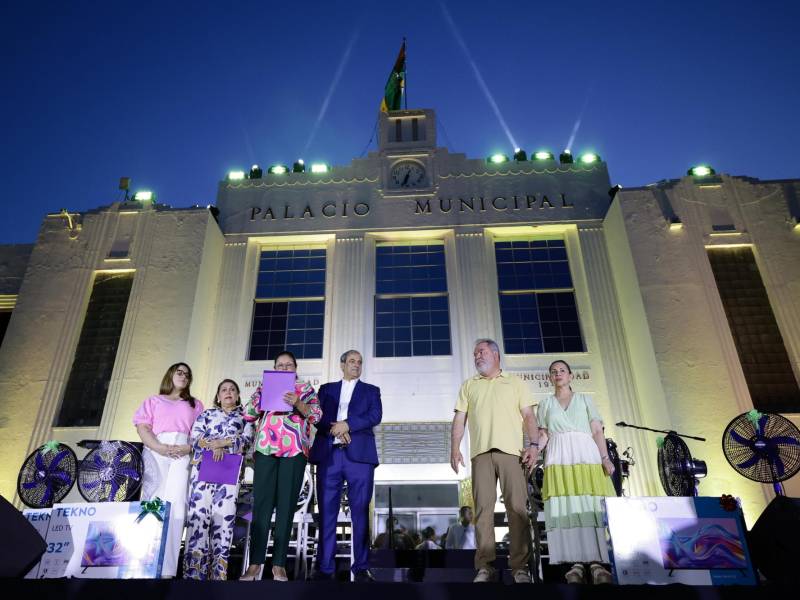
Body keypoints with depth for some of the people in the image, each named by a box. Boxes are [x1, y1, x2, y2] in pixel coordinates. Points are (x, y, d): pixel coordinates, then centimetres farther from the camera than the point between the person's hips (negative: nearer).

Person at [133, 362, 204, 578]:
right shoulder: (153, 401, 21)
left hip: (182, 456, 0)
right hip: (155, 454, 0)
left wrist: (188, 448, -9)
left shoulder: (195, 404, 23)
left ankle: (167, 569, -15)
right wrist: (161, 448, -12)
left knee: (175, 507, -12)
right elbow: (142, 428, 5)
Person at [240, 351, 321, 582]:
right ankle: (255, 563, -1)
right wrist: (264, 397, -3)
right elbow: (248, 414, 13)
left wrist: (297, 403, -13)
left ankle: (279, 564, 1)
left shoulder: (306, 389, 16)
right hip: (265, 448, 1)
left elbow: (317, 415, 4)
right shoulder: (264, 387, 21)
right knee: (261, 504, -4)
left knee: (286, 505, -2)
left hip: (294, 449, -1)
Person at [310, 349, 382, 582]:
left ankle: (361, 567, 4)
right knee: (326, 512, -1)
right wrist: (335, 429, -11)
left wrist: (347, 424, -11)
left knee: (360, 512, -2)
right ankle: (325, 567, 5)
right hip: (328, 454, 1)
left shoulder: (371, 390, 19)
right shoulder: (327, 389, 21)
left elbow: (375, 415, 1)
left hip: (359, 454, -1)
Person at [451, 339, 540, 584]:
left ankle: (520, 566, 0)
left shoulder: (515, 382, 17)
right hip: (481, 452, 1)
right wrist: (455, 448, 0)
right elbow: (460, 418, 13)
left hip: (511, 451, -1)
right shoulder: (469, 385, 21)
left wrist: (534, 444, -4)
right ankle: (485, 567, 1)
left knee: (517, 507, -6)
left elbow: (528, 416, 10)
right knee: (483, 508, -3)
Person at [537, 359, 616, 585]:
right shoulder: (545, 404, 18)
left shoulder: (585, 400, 16)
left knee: (591, 506, -8)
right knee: (566, 508, -8)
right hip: (559, 457, 0)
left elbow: (597, 431, 9)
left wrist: (605, 458, -4)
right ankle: (576, 563, -8)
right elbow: (544, 435, 11)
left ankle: (596, 562, -8)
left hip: (586, 454, 0)